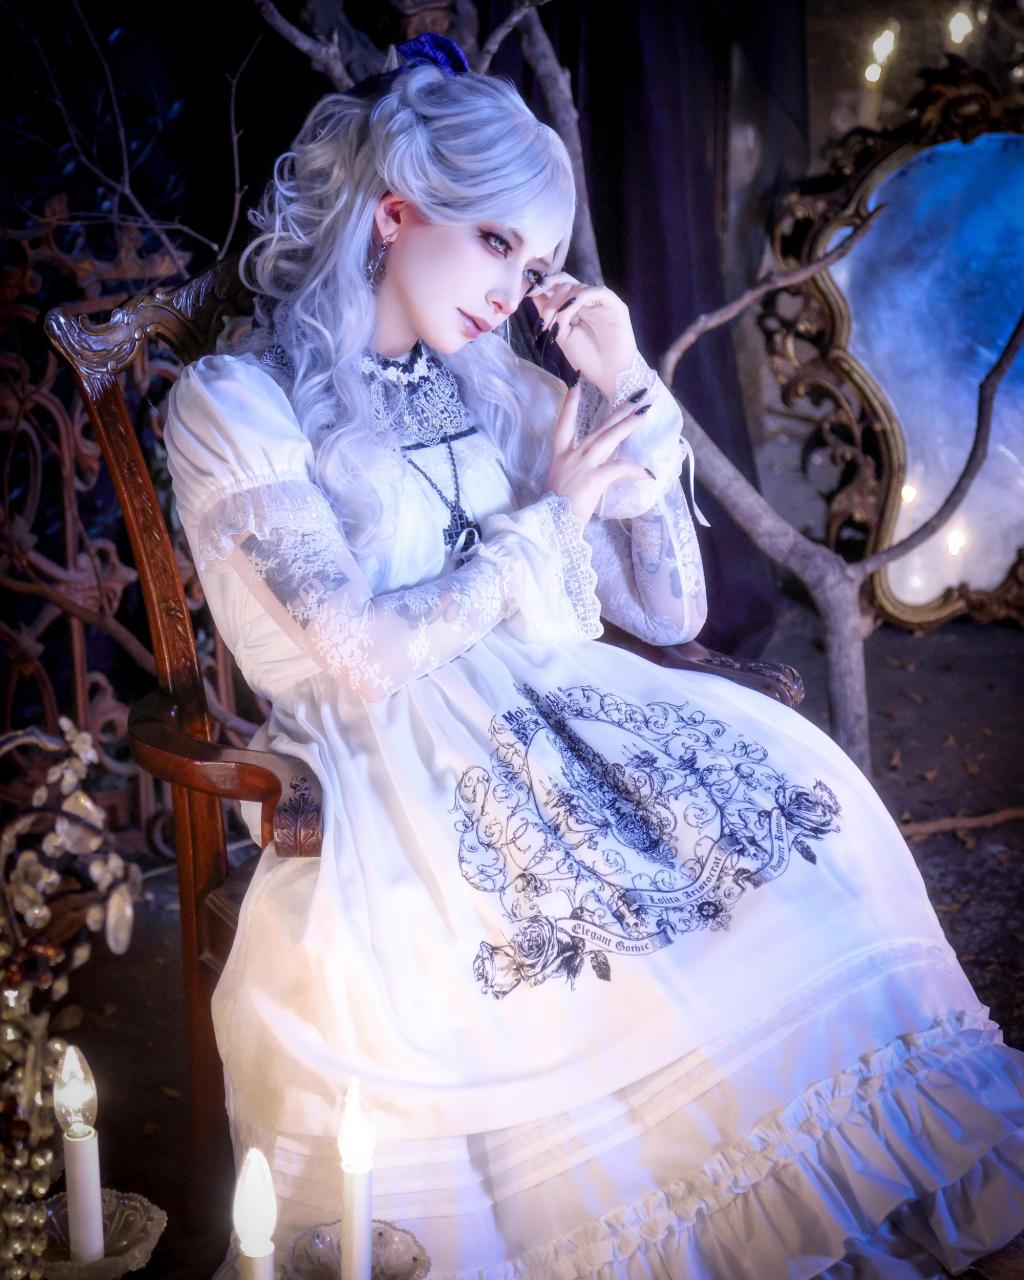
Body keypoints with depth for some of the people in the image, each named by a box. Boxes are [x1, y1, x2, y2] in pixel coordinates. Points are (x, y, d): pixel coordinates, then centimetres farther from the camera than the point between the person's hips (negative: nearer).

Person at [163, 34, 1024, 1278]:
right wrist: (549, 511, -6)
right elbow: (365, 653, -14)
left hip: (550, 722, 5)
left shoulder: (503, 392, 13)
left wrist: (630, 395, 4)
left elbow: (668, 612, 12)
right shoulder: (230, 404, -3)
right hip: (387, 767, -5)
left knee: (782, 782, -20)